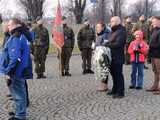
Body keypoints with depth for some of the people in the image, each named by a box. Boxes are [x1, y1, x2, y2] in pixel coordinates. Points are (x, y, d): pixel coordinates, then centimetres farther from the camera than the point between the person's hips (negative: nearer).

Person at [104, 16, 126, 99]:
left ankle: (120, 92, 2)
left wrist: (107, 45, -18)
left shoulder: (121, 31, -12)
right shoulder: (113, 31, 19)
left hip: (118, 57, -9)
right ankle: (115, 90, 29)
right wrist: (106, 44, 0)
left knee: (118, 74, -4)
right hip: (112, 56, 9)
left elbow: (118, 44, -22)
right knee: (113, 73, 16)